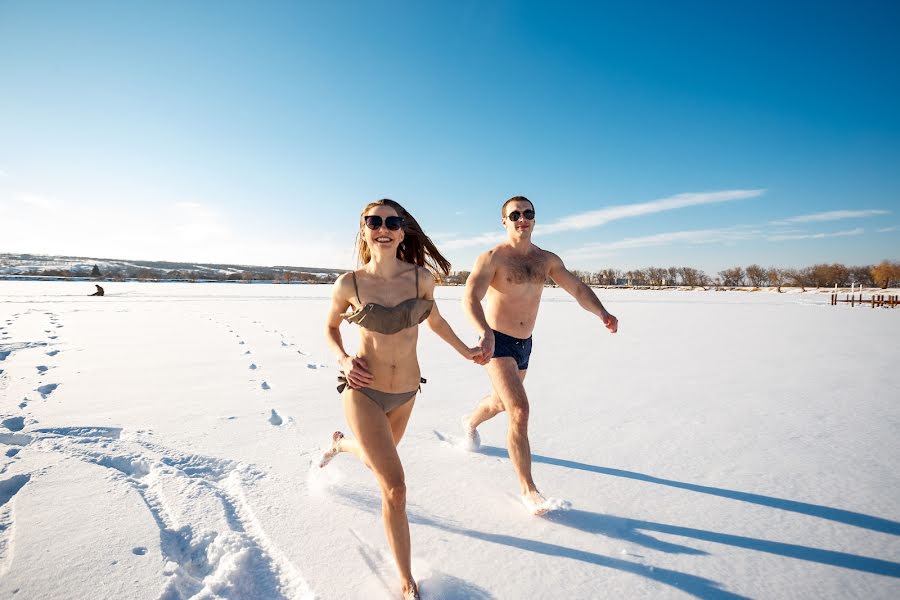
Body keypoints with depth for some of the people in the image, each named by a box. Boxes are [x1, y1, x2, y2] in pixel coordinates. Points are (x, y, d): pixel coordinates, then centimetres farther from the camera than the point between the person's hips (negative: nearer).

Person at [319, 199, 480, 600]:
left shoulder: (421, 277, -11)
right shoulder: (349, 284, -14)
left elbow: (434, 318, 8)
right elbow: (330, 328, 5)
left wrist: (464, 351, 19)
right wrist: (343, 360, -14)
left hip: (406, 392, 4)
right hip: (363, 391, -3)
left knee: (377, 461, 30)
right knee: (395, 488, -8)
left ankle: (341, 443, 66)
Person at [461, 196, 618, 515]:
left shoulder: (547, 259, 3)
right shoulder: (492, 258, -15)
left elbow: (578, 288, -3)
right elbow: (470, 297, -29)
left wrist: (602, 313, -24)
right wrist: (485, 331, -48)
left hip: (525, 344, 7)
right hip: (497, 344, -6)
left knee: (502, 402, 26)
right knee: (519, 411, -17)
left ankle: (471, 422, 59)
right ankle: (528, 489, -2)